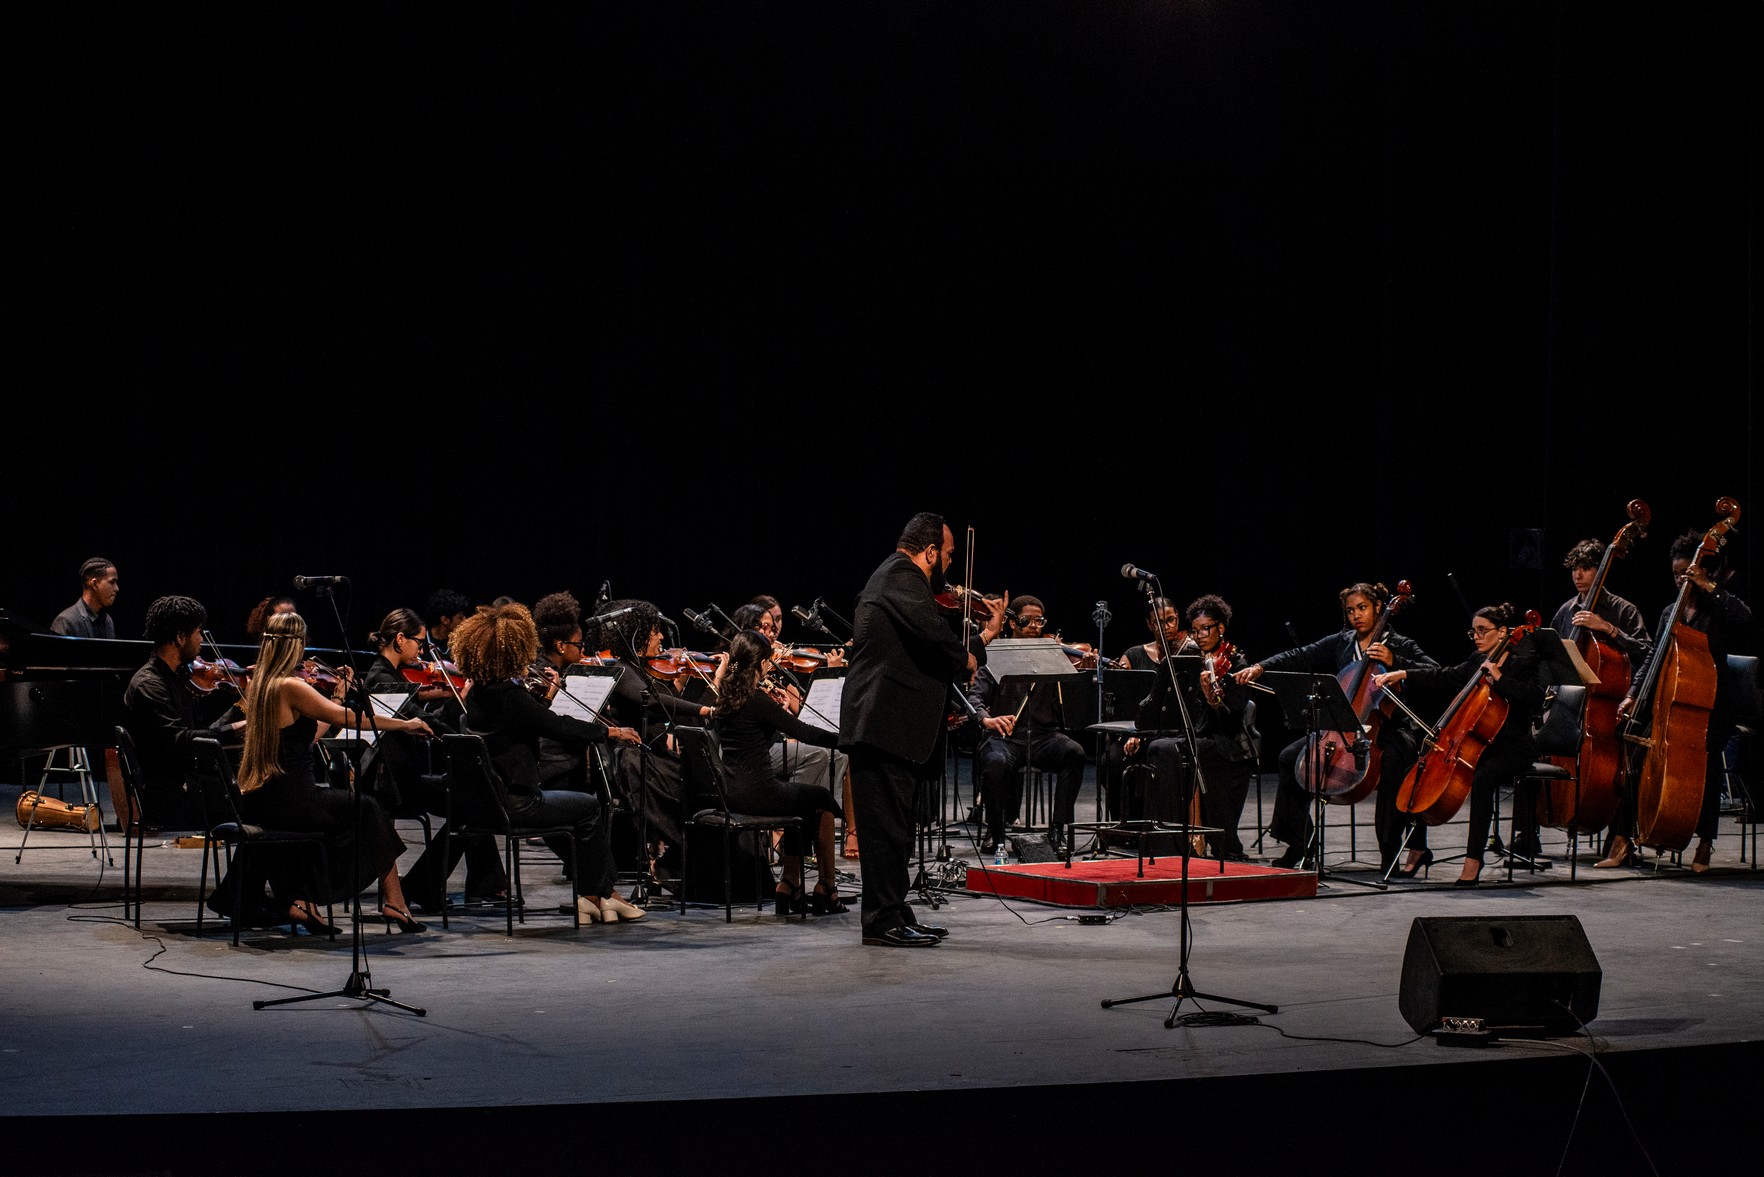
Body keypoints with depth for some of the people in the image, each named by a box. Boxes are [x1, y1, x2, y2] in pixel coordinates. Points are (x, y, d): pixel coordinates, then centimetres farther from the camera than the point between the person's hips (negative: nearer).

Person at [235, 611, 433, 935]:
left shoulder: (257, 685, 12)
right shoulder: (290, 686, -15)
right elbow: (351, 718, -16)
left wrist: (337, 698, 19)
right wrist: (406, 724, -4)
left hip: (257, 803, 8)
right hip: (287, 802, -8)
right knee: (368, 809, 13)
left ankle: (300, 901, 18)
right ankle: (394, 904, 18)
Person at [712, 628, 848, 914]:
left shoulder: (724, 697, 8)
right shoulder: (756, 700, -18)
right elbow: (804, 732, -16)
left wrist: (779, 709, 5)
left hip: (731, 792, 8)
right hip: (757, 792, -8)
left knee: (800, 791, 30)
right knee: (822, 797, 17)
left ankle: (789, 887, 28)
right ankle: (827, 888, 24)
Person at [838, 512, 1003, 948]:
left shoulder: (892, 577, 24)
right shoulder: (901, 575, -9)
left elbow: (933, 652, 26)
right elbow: (931, 629, -26)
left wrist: (987, 633, 27)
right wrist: (964, 657, -8)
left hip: (894, 728, 11)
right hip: (887, 726, -11)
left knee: (894, 828, 14)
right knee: (888, 825, -8)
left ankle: (894, 916, 20)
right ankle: (883, 920, -6)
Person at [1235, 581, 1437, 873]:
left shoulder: (1400, 646, 1)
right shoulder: (1340, 643, 12)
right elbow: (1300, 657, 4)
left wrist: (1393, 663, -22)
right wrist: (1259, 668, -9)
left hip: (1387, 726, -5)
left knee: (1394, 758, -38)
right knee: (1290, 757, -10)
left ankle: (1390, 850, -30)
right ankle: (1300, 846, -1)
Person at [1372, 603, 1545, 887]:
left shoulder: (1523, 663, -7)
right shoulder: (1478, 662, 12)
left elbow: (1536, 698, -22)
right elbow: (1444, 676, 18)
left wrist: (1498, 678, -25)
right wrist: (1402, 674, 9)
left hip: (1513, 747, -7)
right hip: (1478, 743, 8)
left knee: (1482, 779, -38)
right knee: (1413, 772, -4)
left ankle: (1473, 860, -36)